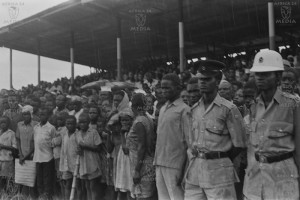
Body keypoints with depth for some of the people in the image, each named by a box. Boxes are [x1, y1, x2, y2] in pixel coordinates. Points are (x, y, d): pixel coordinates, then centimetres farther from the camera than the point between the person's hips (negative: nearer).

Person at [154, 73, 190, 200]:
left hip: (174, 164, -7)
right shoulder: (162, 109, 15)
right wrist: (156, 161, 11)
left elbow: (188, 141, -10)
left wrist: (183, 169, -13)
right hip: (159, 163, 7)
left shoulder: (184, 110, -7)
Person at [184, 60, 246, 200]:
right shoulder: (194, 109, 10)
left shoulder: (228, 109, -7)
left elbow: (239, 145, -4)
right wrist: (197, 159, 7)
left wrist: (221, 160, 4)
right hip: (194, 170, 5)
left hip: (219, 172, -5)